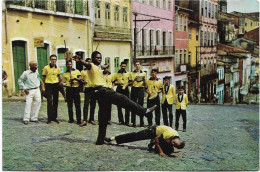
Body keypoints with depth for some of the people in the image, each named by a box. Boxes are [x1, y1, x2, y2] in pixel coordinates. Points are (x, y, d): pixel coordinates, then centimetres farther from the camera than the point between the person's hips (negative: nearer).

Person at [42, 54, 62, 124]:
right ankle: (49, 118, -1)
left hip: (56, 85, 4)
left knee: (56, 101, 7)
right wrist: (43, 86, -5)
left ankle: (54, 117, 17)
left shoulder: (58, 68, 7)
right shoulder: (46, 68, -5)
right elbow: (43, 77, -1)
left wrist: (60, 82, 9)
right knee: (49, 102, -6)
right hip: (48, 85, -4)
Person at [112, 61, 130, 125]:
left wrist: (128, 84, -6)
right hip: (119, 90, 0)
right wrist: (117, 83, -13)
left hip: (126, 90, 0)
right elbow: (113, 82, 6)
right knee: (119, 106, 2)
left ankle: (127, 121, 0)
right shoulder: (116, 74, 6)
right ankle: (121, 120, 11)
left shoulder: (128, 74, 9)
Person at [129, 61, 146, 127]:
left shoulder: (143, 73, 10)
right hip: (134, 89, 0)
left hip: (141, 89, 0)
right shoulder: (132, 73, 10)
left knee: (141, 105, -3)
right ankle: (134, 122, 1)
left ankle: (142, 122, 3)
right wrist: (134, 80, -13)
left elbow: (144, 84, 10)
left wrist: (144, 80, -10)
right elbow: (130, 83, 6)